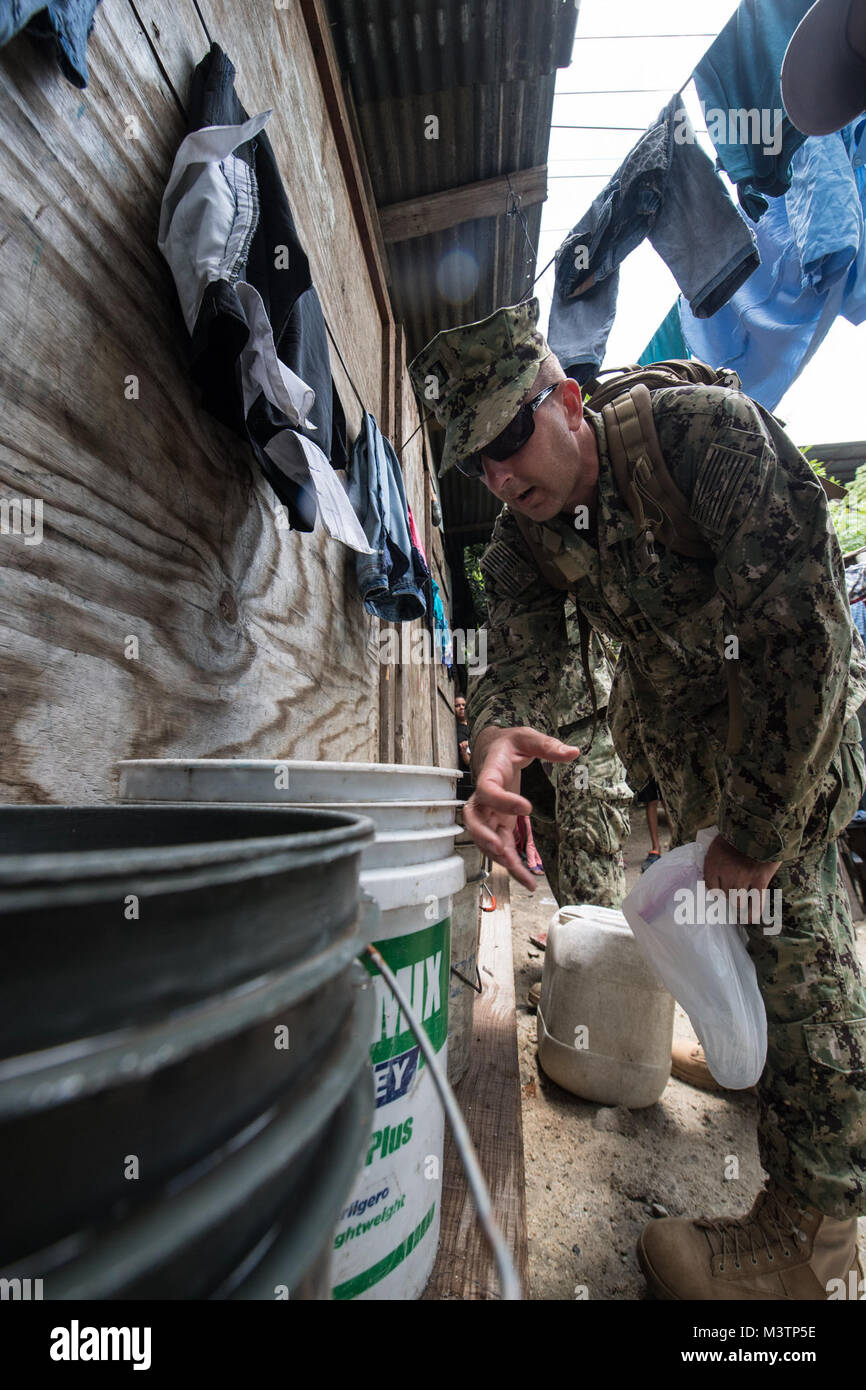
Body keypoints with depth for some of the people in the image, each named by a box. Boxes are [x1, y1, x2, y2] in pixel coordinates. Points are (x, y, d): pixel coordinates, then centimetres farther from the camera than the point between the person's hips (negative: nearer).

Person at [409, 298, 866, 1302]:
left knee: (783, 893, -15)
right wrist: (496, 737, -48)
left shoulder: (708, 430, -31)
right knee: (702, 882, 17)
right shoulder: (523, 532, -13)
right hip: (676, 699, 6)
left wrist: (758, 828, -33)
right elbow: (518, 644, -23)